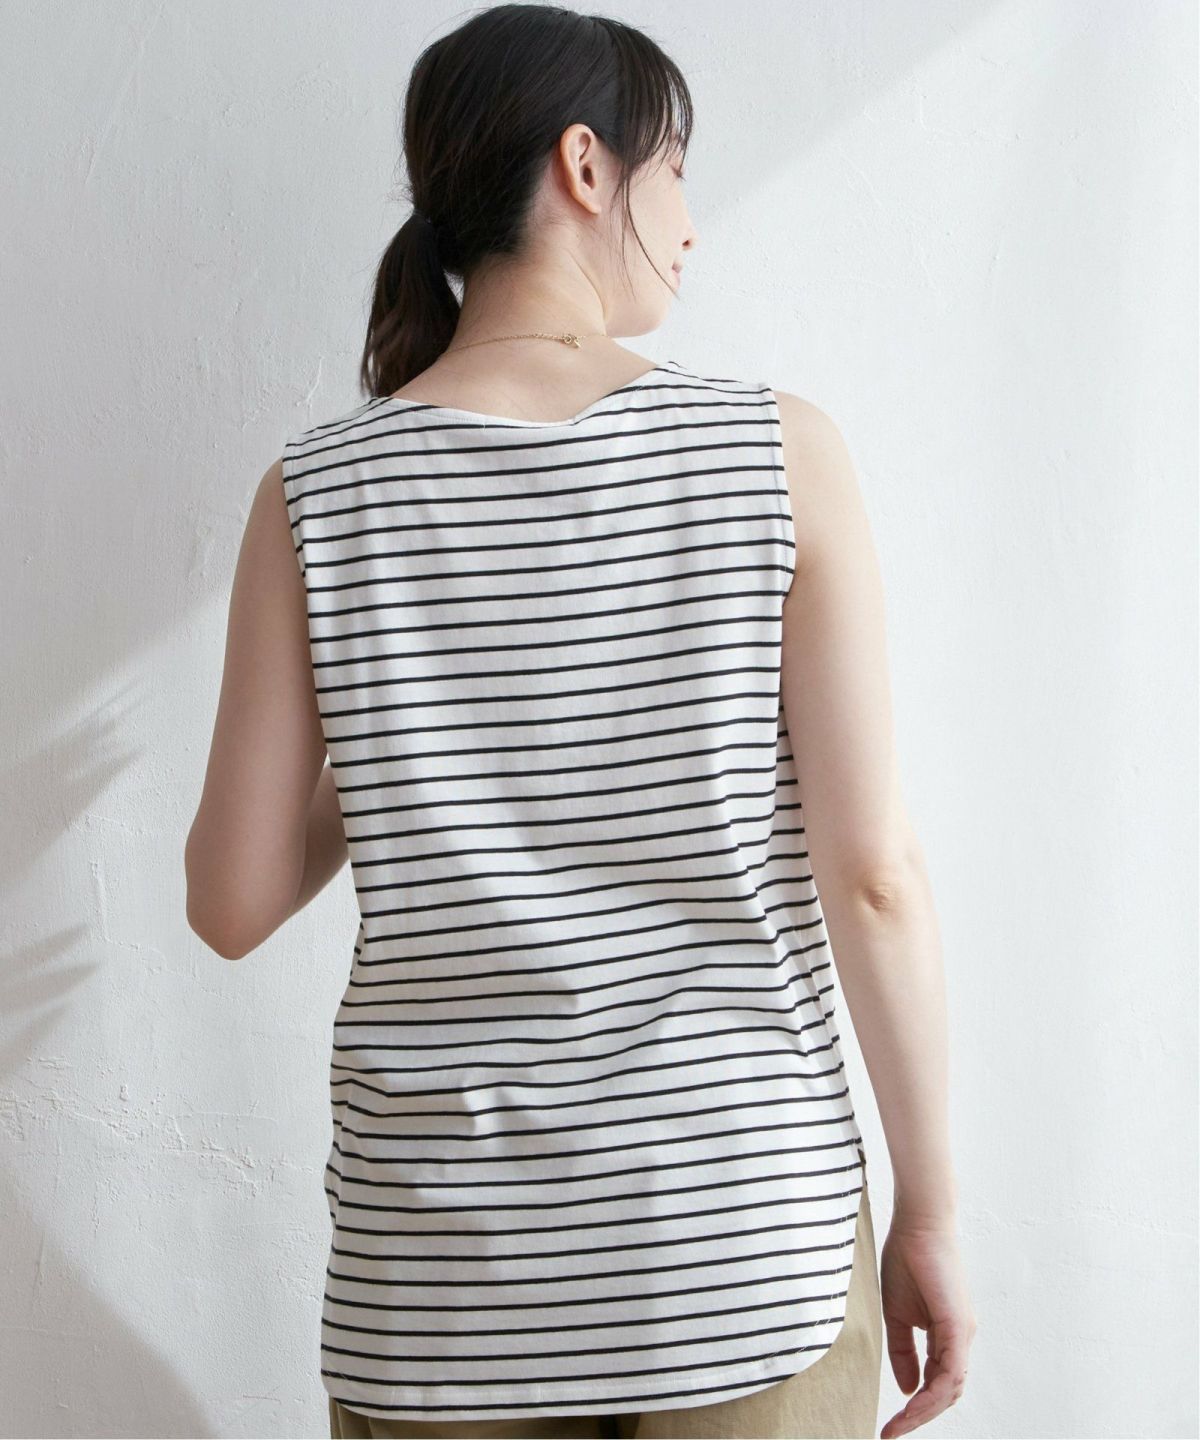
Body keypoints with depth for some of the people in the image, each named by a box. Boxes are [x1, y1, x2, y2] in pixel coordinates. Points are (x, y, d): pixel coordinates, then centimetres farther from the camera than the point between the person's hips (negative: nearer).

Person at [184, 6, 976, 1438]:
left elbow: (231, 905, -4)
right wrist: (929, 1218, 0)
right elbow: (874, 875, -10)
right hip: (749, 1234, -1)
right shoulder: (781, 453, -9)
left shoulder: (319, 493, -6)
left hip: (447, 1271, 1)